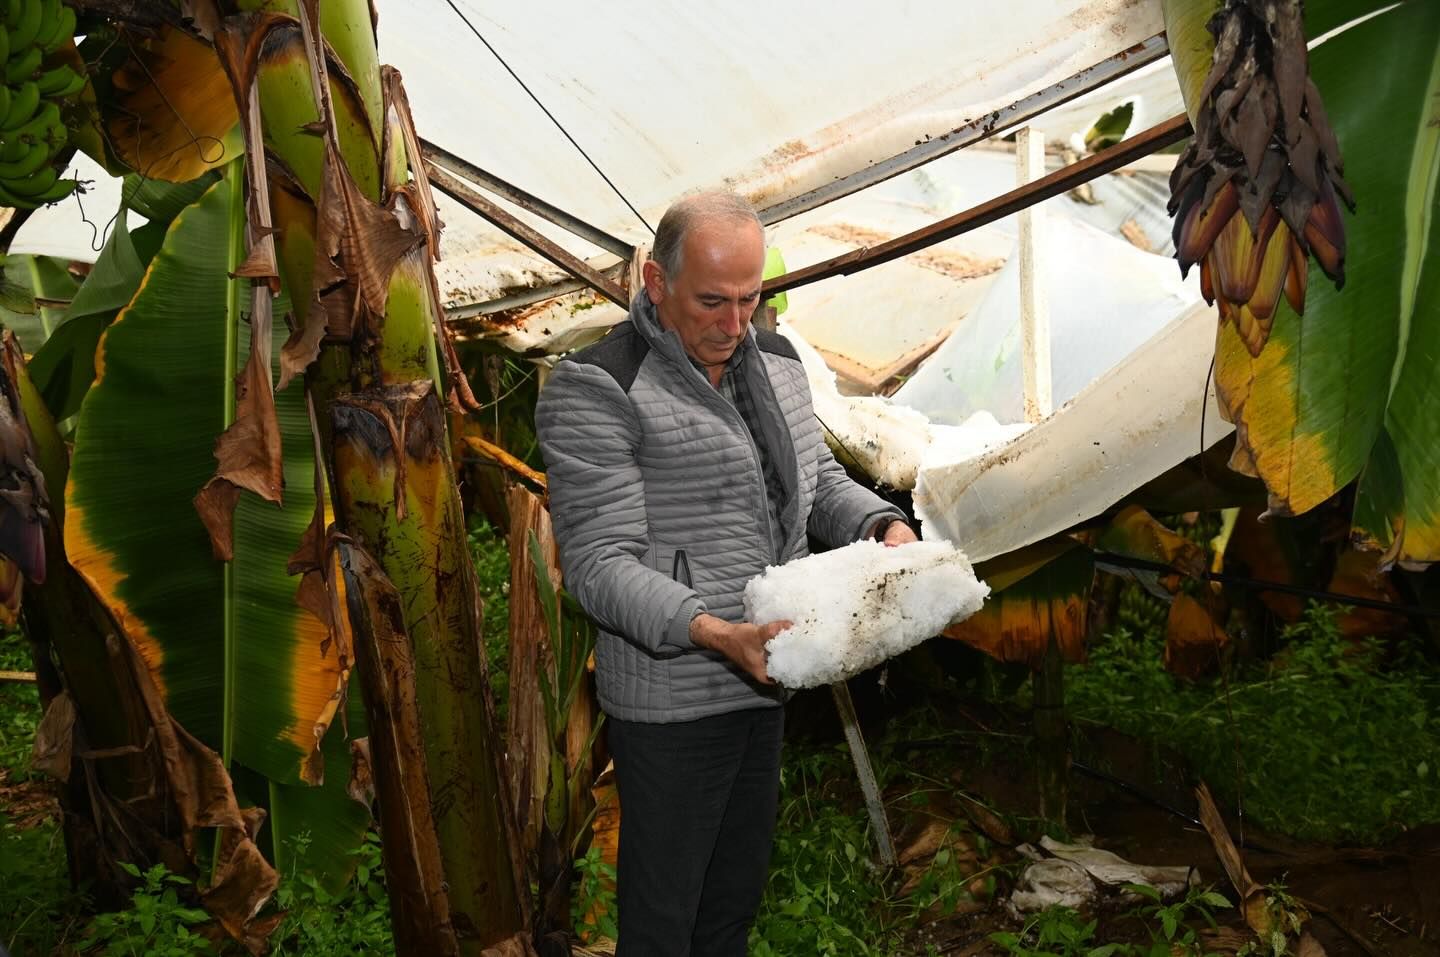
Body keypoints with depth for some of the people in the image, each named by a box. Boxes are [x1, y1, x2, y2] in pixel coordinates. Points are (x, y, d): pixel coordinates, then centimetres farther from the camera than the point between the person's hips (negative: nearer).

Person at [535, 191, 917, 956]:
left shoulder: (772, 360, 7)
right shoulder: (598, 390, -16)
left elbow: (819, 482, 17)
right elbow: (599, 564, -20)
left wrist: (884, 527, -4)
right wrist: (714, 633, -33)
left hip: (761, 683, 7)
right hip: (670, 702, -7)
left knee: (737, 895, 23)